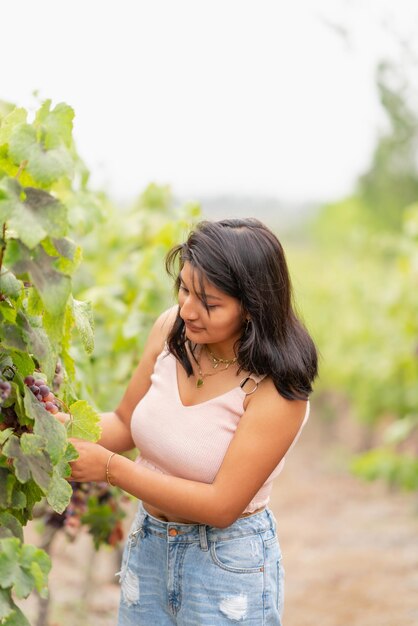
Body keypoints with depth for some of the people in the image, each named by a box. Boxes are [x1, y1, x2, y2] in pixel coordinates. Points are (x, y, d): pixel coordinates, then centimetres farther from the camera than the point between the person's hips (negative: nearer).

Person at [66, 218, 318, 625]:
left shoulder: (277, 389, -24)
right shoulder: (172, 328, -7)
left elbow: (221, 506, -23)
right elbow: (125, 424, 5)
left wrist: (109, 467, -26)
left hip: (228, 564, -5)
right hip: (147, 546, 5)